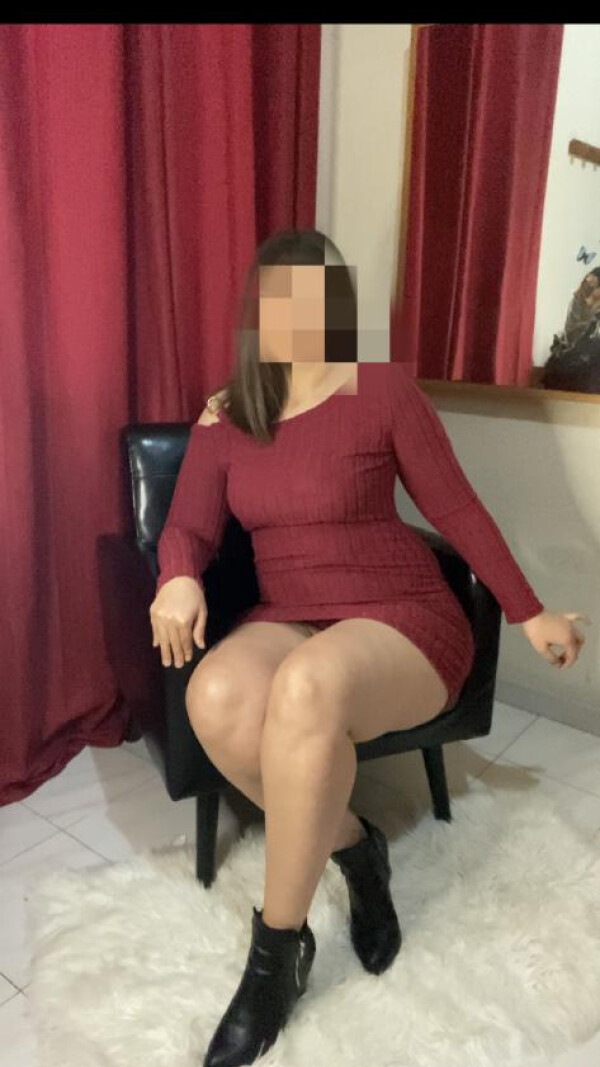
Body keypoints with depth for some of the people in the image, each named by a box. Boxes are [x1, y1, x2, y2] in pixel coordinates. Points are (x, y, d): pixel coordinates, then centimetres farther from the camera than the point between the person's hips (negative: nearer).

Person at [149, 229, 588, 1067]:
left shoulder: (384, 390, -4)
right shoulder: (223, 415, 7)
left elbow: (456, 509, 0)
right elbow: (189, 529, 2)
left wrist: (531, 615, 5)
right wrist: (179, 579, -23)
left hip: (401, 620, -3)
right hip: (288, 620, 4)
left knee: (307, 688, -37)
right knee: (215, 698, -30)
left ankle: (279, 947, -15)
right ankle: (354, 848, -2)